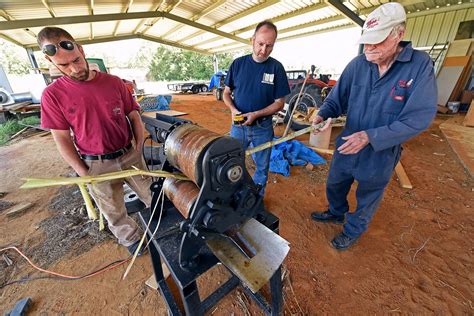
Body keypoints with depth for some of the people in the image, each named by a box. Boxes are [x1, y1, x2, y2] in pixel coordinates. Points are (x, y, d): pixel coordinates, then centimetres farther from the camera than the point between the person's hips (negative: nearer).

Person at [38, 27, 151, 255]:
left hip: (129, 155, 2)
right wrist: (84, 173, -7)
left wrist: (139, 149, -5)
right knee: (115, 212, 16)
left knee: (152, 196, 17)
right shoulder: (53, 95, -7)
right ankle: (130, 239, 42)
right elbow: (62, 139, -4)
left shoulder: (114, 82, -3)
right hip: (97, 165, -1)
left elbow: (134, 117, 2)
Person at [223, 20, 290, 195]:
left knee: (262, 167, 12)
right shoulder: (238, 63, 1)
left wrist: (256, 114, -19)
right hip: (238, 125, 2)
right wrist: (233, 109, -15)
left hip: (263, 127, -1)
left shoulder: (276, 67, -4)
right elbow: (227, 93, 6)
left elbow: (279, 102, -5)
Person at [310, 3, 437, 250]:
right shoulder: (357, 64, -8)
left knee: (367, 200, 19)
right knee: (334, 187, 24)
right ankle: (336, 212, 54)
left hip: (380, 155, -3)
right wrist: (322, 115, -21)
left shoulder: (420, 65, -16)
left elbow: (419, 118, -20)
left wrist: (370, 136, -29)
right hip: (345, 147, 4)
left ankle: (353, 230, 46)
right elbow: (336, 99, -1)